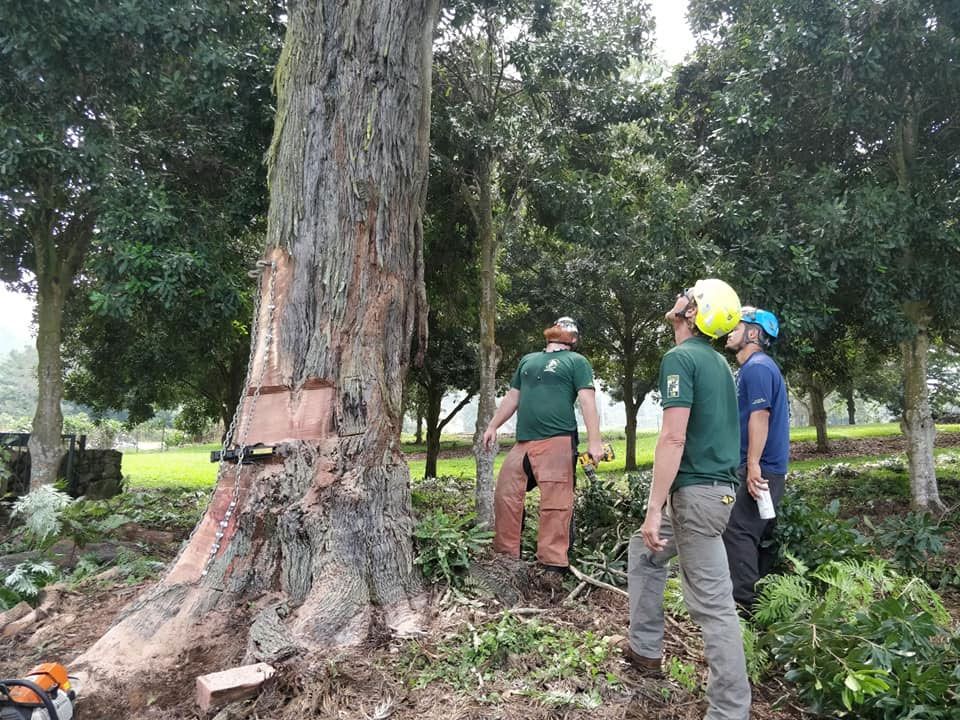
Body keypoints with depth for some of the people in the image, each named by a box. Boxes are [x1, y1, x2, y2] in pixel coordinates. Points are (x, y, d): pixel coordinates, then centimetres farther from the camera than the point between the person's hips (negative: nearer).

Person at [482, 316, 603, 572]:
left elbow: (587, 401, -3)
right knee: (505, 495, 5)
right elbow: (512, 397, 28)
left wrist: (594, 441, -13)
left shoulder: (576, 361, 8)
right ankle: (505, 555, 17)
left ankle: (552, 563, 1)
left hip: (557, 442, -6)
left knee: (555, 505, -6)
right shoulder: (528, 359, 26)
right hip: (523, 443, 6)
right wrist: (493, 426, 21)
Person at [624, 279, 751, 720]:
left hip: (697, 490, -10)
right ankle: (645, 649, 31)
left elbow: (673, 439, -22)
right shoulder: (717, 361, 15)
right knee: (644, 551, 24)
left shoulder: (680, 358, -14)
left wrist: (654, 509, -19)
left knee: (712, 602, -3)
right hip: (716, 484, 10)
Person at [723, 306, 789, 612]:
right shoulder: (757, 367, 18)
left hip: (760, 468, -10)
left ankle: (743, 602, -7)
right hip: (768, 467, 10)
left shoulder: (757, 367, -14)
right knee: (760, 533, 15)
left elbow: (760, 415, -22)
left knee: (738, 531, -10)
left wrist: (753, 466, -25)